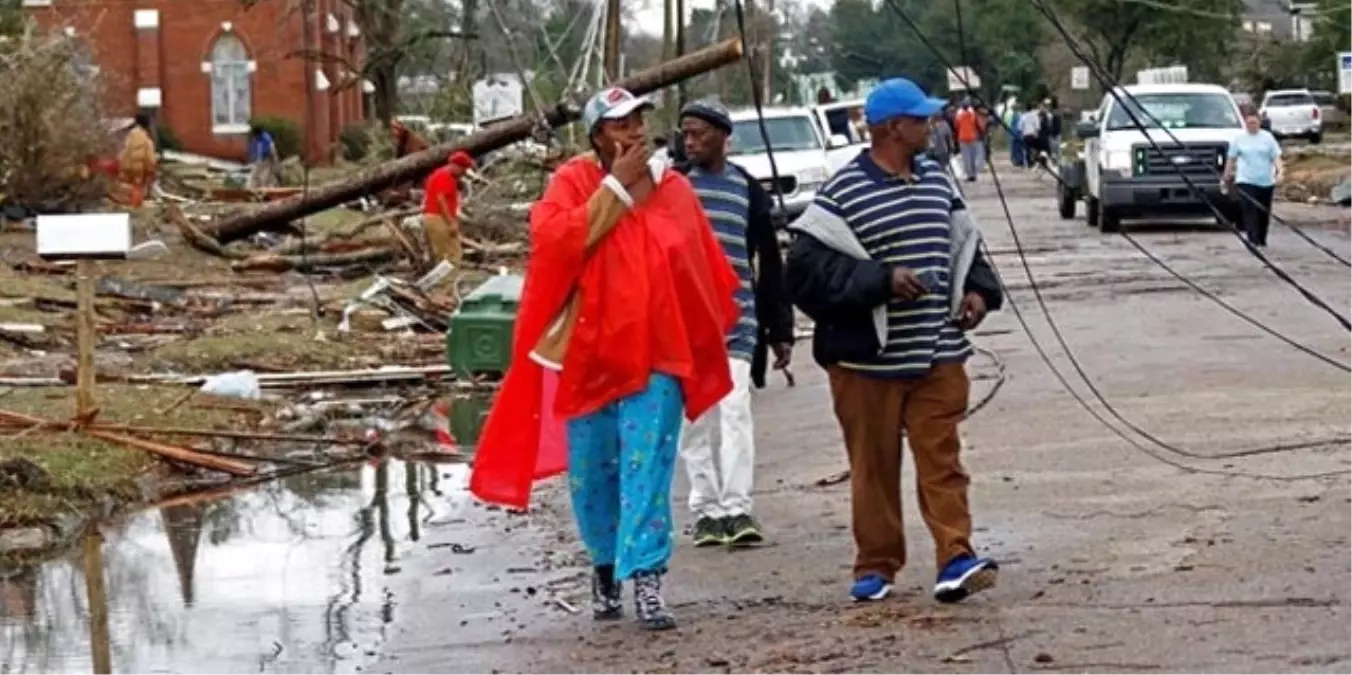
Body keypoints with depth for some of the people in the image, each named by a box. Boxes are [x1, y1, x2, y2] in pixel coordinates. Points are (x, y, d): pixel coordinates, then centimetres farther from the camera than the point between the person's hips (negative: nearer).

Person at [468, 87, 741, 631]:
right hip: (587, 351, 0)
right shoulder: (574, 181, -2)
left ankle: (646, 581, -12)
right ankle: (604, 565, 29)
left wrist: (707, 339, 12)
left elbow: (705, 270, 11)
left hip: (655, 353, 0)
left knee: (647, 470, -9)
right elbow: (551, 239, -20)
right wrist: (616, 186, -18)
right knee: (592, 472, 10)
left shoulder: (674, 190, 4)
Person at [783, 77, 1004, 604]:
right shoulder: (845, 193, -10)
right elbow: (808, 265, -16)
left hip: (936, 356, 5)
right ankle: (876, 565, 15)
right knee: (873, 466, 5)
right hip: (868, 359, -5)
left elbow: (966, 244, 25)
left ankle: (956, 559, -6)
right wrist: (882, 280, -20)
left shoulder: (937, 183, 12)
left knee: (942, 459, -2)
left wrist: (978, 290, 6)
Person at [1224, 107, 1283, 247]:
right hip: (1246, 181, -2)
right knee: (1250, 212, -15)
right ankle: (1253, 241, -19)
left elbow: (1276, 156, 0)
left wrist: (1280, 171, -15)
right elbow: (1231, 159, 9)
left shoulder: (1267, 137, 4)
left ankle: (1262, 240, 24)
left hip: (1266, 182, 2)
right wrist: (1227, 176, 11)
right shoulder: (1239, 138, 3)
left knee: (1264, 213, 10)